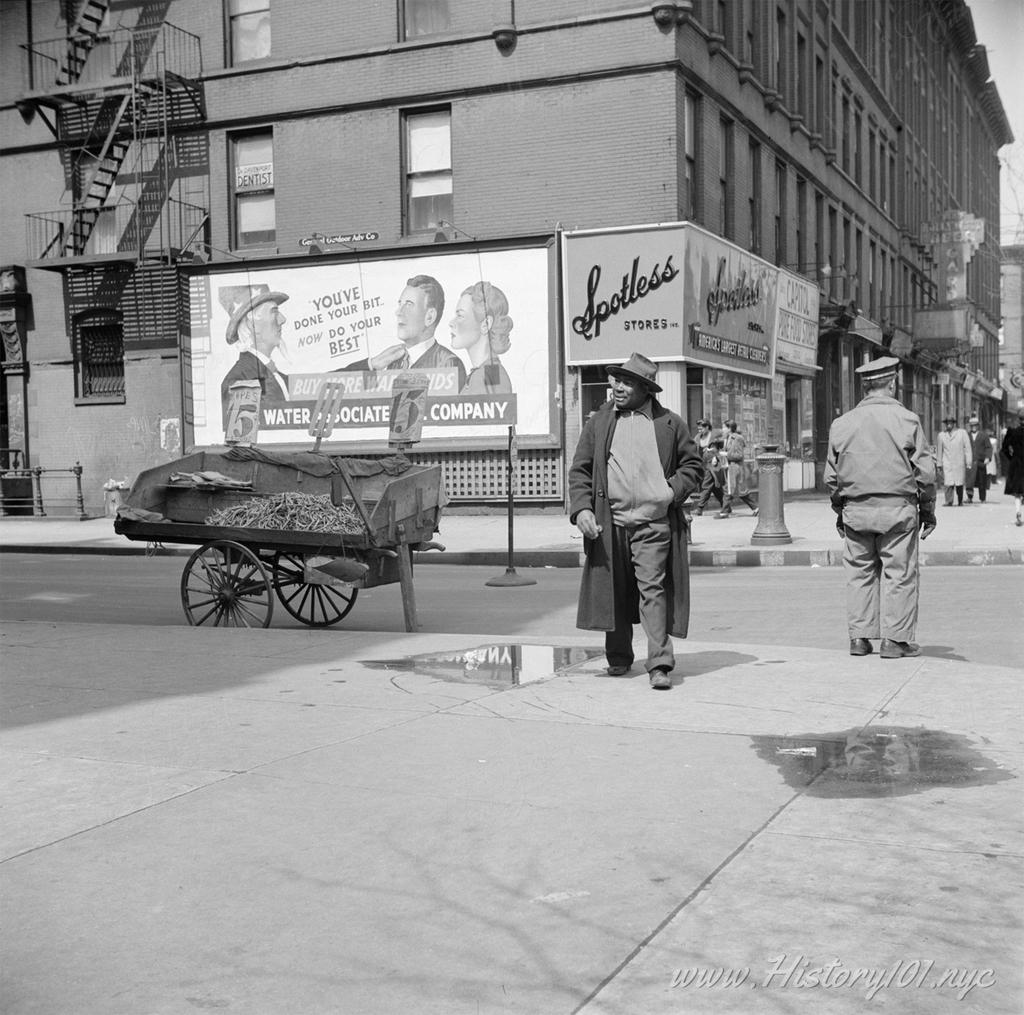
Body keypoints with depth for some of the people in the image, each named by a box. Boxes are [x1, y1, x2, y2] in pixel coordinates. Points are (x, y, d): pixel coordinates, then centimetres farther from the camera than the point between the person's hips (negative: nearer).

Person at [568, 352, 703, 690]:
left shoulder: (670, 424, 6)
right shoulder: (598, 423, 9)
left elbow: (692, 465, 13)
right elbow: (580, 470, 8)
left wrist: (673, 491, -5)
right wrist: (580, 508, -6)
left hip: (653, 524, -2)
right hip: (609, 523, 2)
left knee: (653, 589, -9)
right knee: (614, 592, 10)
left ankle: (660, 665, -8)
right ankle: (618, 658, 27)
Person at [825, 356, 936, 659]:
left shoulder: (842, 424, 5)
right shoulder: (907, 420, -4)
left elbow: (831, 477, 9)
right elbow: (925, 472, -3)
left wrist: (840, 510, 19)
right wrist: (927, 509, 8)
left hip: (856, 511, 3)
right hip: (897, 509, -3)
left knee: (859, 574, 10)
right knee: (899, 574, 3)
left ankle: (859, 637, 12)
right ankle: (895, 639, 4)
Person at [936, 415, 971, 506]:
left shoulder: (962, 433, 4)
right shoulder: (941, 435, 9)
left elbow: (967, 448, 3)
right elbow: (940, 450, 15)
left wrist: (968, 462, -3)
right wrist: (939, 464, 13)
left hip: (959, 463, -1)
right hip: (947, 464, 1)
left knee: (959, 483, 3)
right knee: (948, 483, -11)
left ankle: (960, 502, 17)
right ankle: (949, 502, -11)